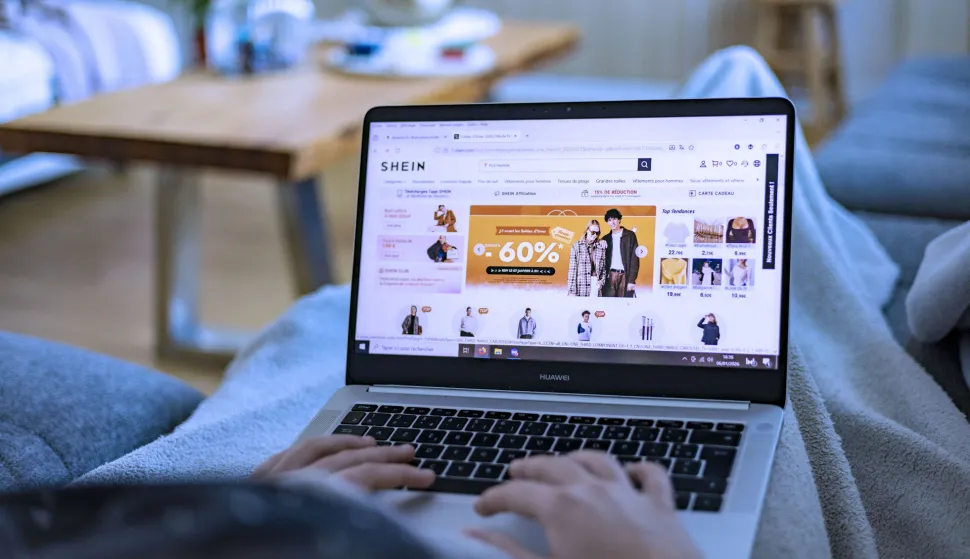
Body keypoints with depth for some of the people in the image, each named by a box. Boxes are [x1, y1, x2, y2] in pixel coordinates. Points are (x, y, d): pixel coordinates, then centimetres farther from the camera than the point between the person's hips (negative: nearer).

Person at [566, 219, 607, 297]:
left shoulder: (601, 246, 9)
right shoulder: (576, 246, 0)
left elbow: (603, 266, 15)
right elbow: (572, 269, -2)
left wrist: (602, 280, 0)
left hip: (596, 283, 2)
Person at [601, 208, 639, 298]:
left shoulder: (630, 235, 3)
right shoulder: (606, 239, 14)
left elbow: (634, 259, -3)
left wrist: (632, 280, -10)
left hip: (624, 276, -3)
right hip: (610, 276, 3)